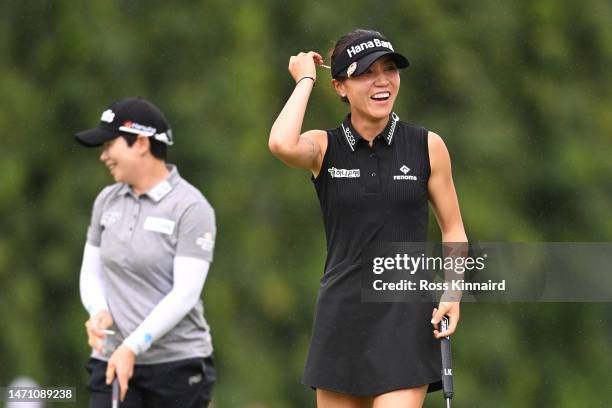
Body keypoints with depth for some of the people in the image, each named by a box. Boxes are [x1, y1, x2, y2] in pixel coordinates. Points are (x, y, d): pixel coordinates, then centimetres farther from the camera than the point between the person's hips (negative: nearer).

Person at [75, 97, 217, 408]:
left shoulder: (191, 207, -10)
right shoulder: (107, 201, 10)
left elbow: (185, 293, -16)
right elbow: (91, 273, 15)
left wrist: (132, 347, -21)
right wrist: (99, 311, -8)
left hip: (178, 366, -5)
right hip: (112, 360, 5)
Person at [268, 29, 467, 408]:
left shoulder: (427, 146, 2)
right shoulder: (324, 147, 2)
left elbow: (453, 229, 9)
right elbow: (281, 144, -22)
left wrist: (453, 294, -6)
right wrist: (305, 80, -8)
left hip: (406, 317, -2)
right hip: (342, 316, 2)